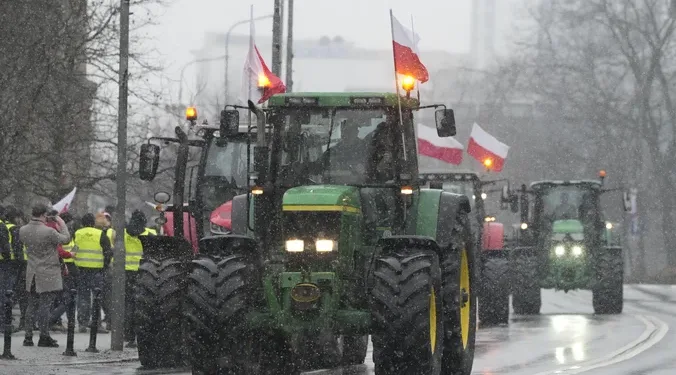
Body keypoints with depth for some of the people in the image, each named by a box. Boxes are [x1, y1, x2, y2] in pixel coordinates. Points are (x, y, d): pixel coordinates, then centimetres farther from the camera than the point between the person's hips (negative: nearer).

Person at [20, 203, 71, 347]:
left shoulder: (23, 230, -3)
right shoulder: (48, 232, -21)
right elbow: (66, 239, -8)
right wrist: (62, 224, 6)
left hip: (32, 274, 6)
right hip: (48, 275, -6)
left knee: (32, 305, 12)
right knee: (45, 305, -2)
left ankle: (28, 337, 12)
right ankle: (44, 337, 1)